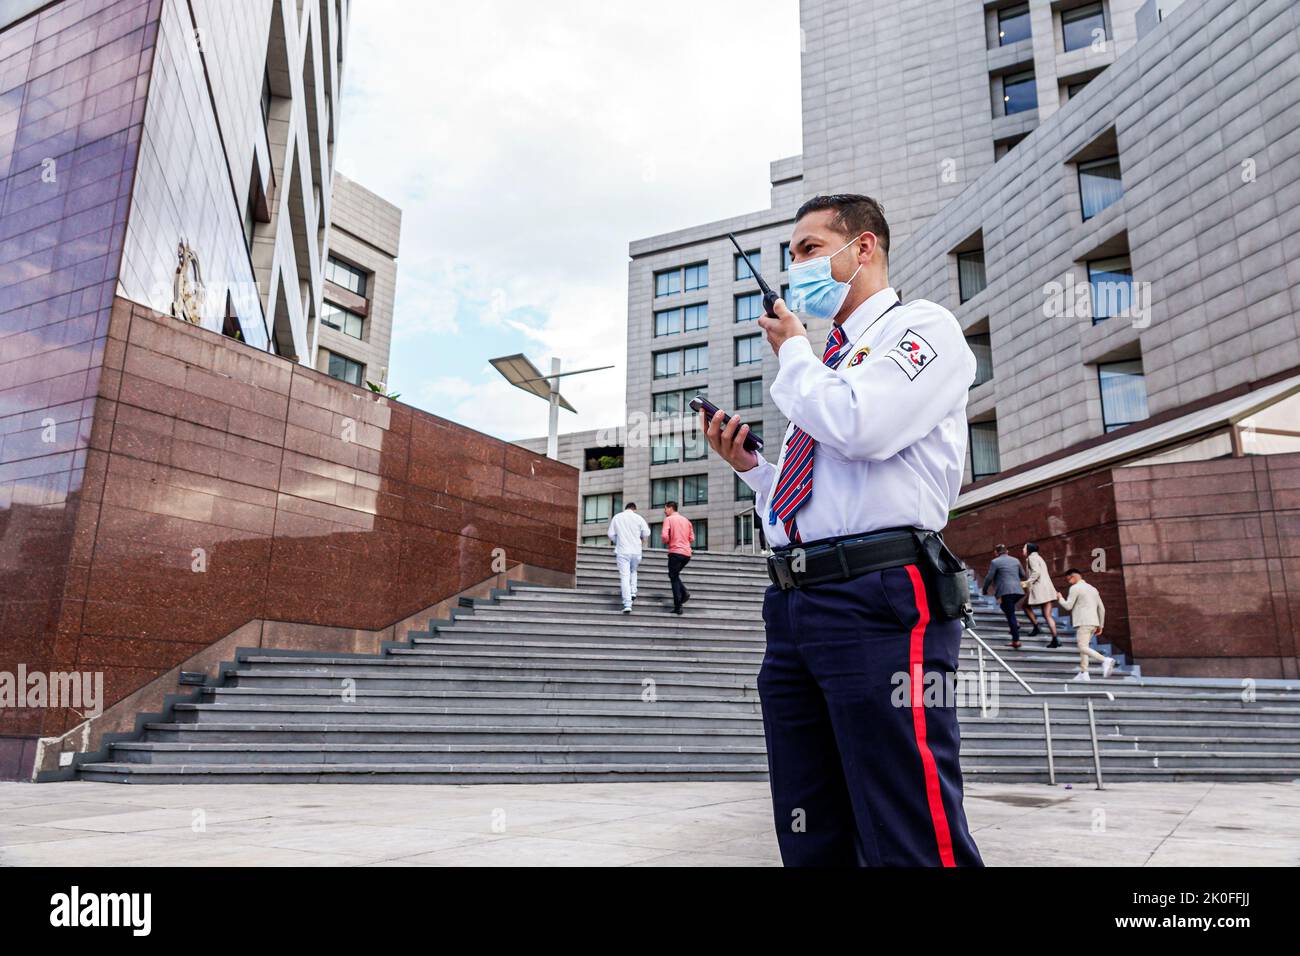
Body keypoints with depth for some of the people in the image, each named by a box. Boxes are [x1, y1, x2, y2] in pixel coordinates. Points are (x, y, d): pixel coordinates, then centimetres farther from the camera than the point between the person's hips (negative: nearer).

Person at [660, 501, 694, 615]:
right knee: (675, 575, 23)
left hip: (675, 552, -6)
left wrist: (666, 542, 6)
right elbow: (692, 539, 16)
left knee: (673, 577, 2)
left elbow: (664, 536, -15)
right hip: (687, 553, 6)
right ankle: (684, 593, -1)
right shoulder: (686, 520, 16)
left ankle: (678, 606, -6)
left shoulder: (668, 519, -3)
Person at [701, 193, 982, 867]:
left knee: (909, 844, -6)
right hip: (794, 607, 8)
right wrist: (749, 466, 13)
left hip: (878, 604, -8)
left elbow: (859, 427, -17)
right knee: (811, 842, 13)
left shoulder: (922, 328, 4)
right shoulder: (822, 367, 27)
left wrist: (792, 354, 0)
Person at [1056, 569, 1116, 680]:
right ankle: (1083, 673, 5)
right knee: (1084, 647, 12)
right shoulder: (1093, 589, 22)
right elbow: (1102, 609, 20)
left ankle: (1105, 660, -31)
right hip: (1094, 623, 9)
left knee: (1083, 648, -13)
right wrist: (1100, 626, 23)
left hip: (1083, 623, -9)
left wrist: (1060, 598, 12)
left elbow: (1068, 606, -7)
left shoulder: (1075, 588, -3)